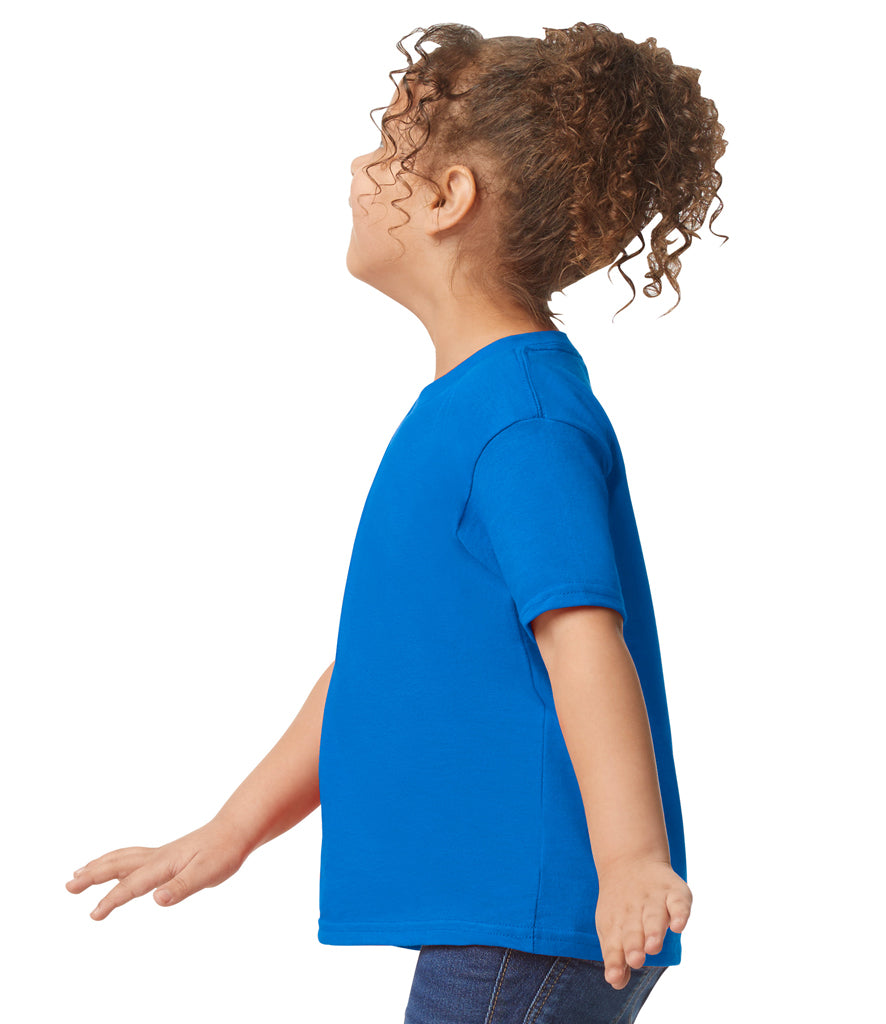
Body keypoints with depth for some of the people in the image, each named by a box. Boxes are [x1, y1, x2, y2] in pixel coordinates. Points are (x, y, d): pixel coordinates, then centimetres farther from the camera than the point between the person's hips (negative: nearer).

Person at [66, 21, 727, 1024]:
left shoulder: (525, 420, -16)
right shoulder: (459, 409, 16)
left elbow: (584, 639, -27)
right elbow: (378, 653, 22)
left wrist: (631, 860, -36)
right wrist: (232, 830, 24)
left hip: (535, 927, -10)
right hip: (493, 913, 10)